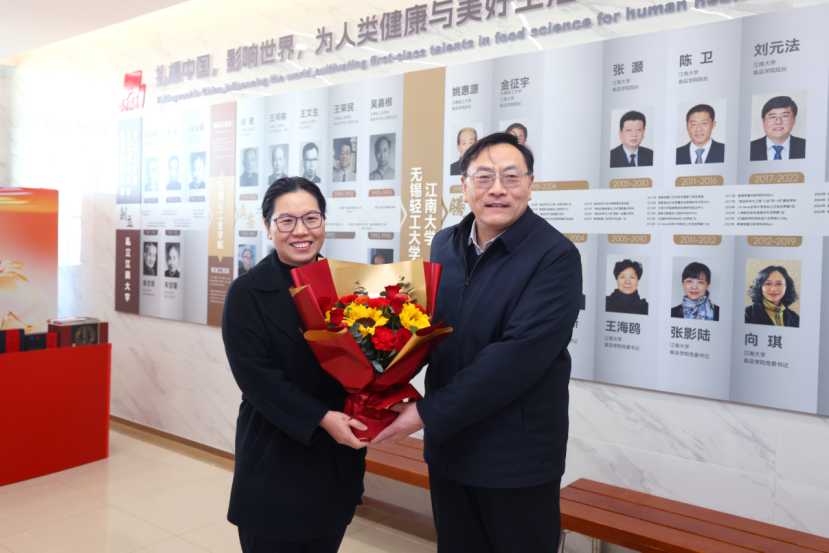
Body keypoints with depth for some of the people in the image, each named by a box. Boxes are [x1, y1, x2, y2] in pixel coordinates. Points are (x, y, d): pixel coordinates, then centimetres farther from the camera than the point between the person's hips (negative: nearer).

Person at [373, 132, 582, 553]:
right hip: (447, 447, 6)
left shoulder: (555, 256, -16)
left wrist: (429, 413, -21)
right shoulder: (444, 243, 4)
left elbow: (519, 354, -24)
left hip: (516, 458, -5)